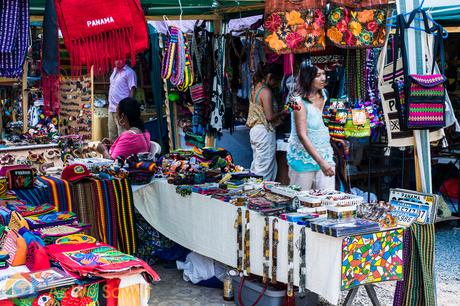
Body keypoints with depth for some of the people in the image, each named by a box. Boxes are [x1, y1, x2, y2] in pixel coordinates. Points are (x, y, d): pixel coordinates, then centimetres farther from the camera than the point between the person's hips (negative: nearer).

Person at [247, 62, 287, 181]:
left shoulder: (255, 88, 10)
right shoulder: (266, 91, -16)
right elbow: (269, 117, -19)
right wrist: (282, 113, -2)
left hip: (254, 130, 9)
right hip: (265, 131, -9)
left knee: (256, 165, 15)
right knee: (265, 169, -3)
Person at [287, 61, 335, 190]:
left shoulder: (324, 94, 5)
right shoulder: (299, 101, -16)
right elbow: (302, 136, -22)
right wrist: (321, 162, -28)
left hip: (325, 155, 6)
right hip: (304, 158, -6)